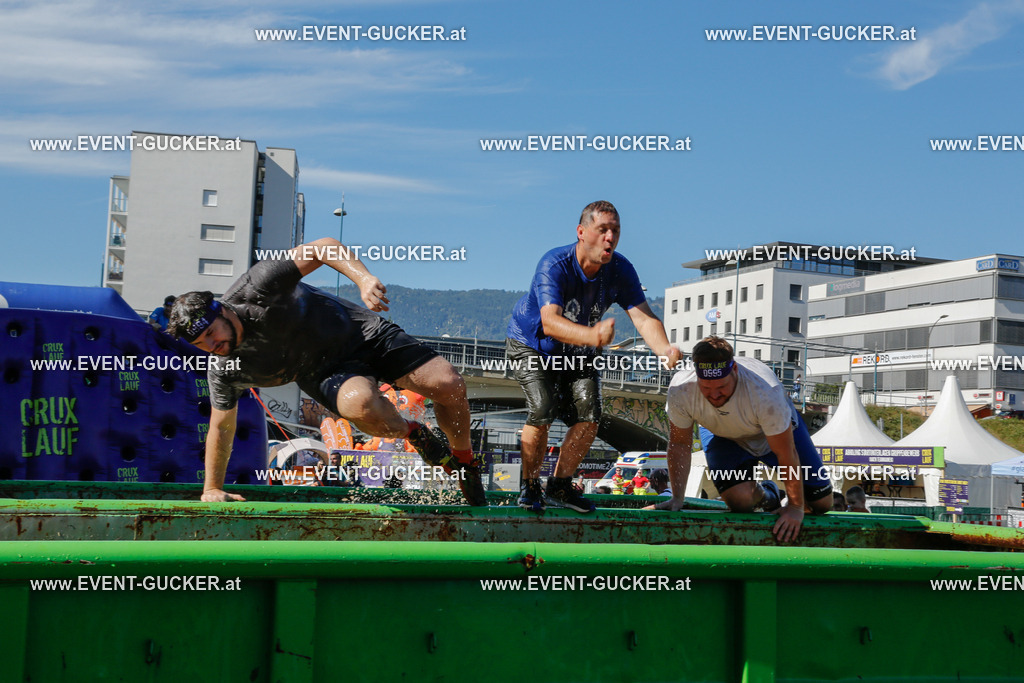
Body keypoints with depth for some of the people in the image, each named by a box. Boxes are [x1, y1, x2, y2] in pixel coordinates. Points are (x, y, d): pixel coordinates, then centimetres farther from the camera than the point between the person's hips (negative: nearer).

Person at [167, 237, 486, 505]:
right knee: (360, 404, -37)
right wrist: (212, 489, 8)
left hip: (360, 331, -1)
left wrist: (363, 278, -43)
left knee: (449, 385, -17)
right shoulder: (223, 372, -12)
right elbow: (221, 428, 3)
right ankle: (412, 433, -3)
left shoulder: (255, 289, -25)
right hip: (327, 373, 1)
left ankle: (464, 461, 13)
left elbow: (325, 248, -27)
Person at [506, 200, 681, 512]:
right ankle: (530, 488, -2)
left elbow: (644, 317, -30)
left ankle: (559, 487, 9)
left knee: (589, 414, -11)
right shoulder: (554, 265, -33)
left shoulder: (620, 270, -20)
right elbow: (550, 323, -47)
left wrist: (664, 349, -52)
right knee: (543, 410, -23)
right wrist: (593, 335, -66)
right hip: (531, 345, -4)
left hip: (578, 352, 5)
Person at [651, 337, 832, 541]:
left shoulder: (765, 391, -42)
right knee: (740, 500, -24)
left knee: (822, 502, -4)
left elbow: (786, 454, -31)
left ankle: (793, 499, 32)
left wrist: (796, 506, -24)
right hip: (721, 434, 1)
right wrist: (677, 498, -17)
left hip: (779, 429, -1)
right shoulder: (680, 390, -35)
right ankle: (767, 495, 12)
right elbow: (679, 444, -17)